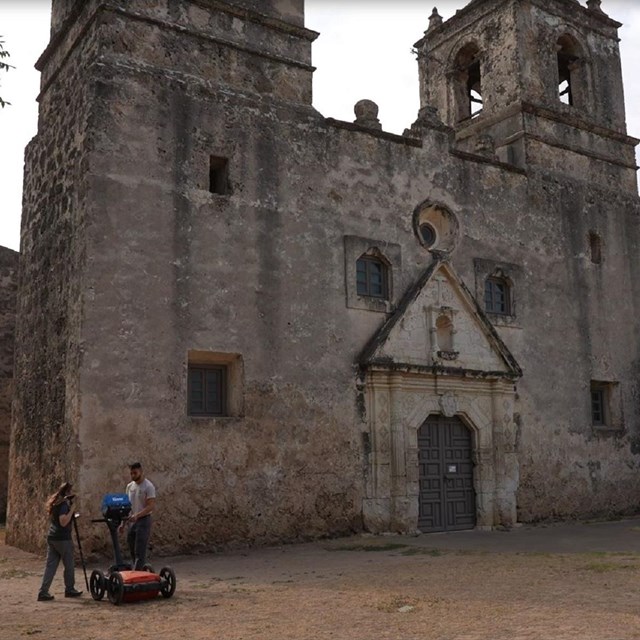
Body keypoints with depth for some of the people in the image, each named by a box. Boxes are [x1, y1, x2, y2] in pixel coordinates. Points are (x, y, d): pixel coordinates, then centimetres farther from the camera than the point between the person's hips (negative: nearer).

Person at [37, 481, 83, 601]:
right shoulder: (64, 504, -15)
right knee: (69, 565, 7)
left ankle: (43, 592, 2)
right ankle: (69, 590, 18)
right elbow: (63, 522, -24)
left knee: (50, 565, 6)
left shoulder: (55, 502, 12)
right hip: (63, 539, -8)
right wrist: (71, 510, -16)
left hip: (51, 537, 8)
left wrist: (72, 516, 17)